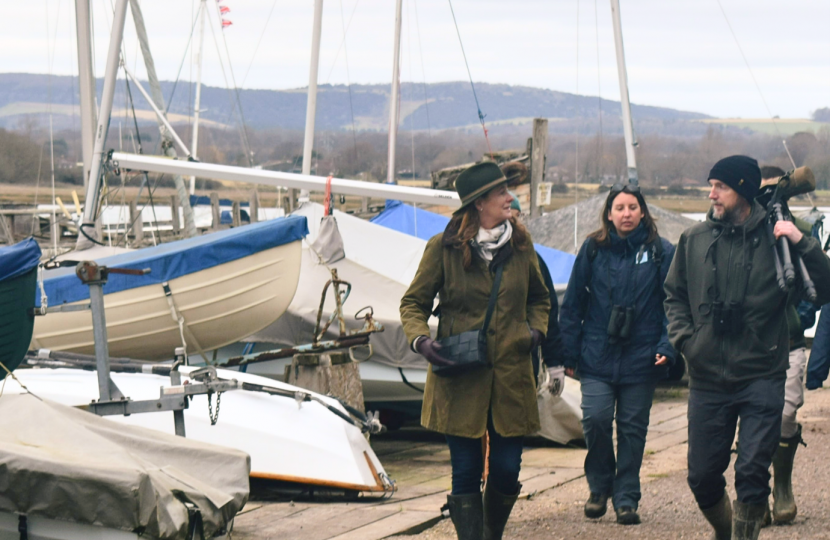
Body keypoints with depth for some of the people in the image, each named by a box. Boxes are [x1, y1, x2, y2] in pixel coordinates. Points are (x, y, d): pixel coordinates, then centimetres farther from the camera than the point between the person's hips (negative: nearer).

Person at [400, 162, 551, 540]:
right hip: (459, 378, -3)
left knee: (506, 472, 3)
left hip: (510, 375, 3)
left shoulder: (520, 244, 9)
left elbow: (539, 299, 23)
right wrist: (421, 340, -13)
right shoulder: (444, 247, -2)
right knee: (466, 473, -2)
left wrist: (536, 329, 4)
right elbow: (413, 303, 6)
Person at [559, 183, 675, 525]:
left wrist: (667, 347, -8)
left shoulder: (661, 252, 1)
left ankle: (626, 498, 15)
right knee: (596, 419, -12)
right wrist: (569, 353, 2)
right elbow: (573, 303, 7)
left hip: (641, 357, 0)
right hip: (597, 356, 0)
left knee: (632, 428, 4)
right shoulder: (593, 250, 3)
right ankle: (599, 487, 11)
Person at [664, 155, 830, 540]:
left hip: (761, 377, -3)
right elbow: (674, 294, 18)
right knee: (702, 477, 8)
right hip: (707, 378, 3)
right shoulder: (694, 240, 5)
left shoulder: (775, 238, -5)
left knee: (752, 472, -8)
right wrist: (684, 338, 4)